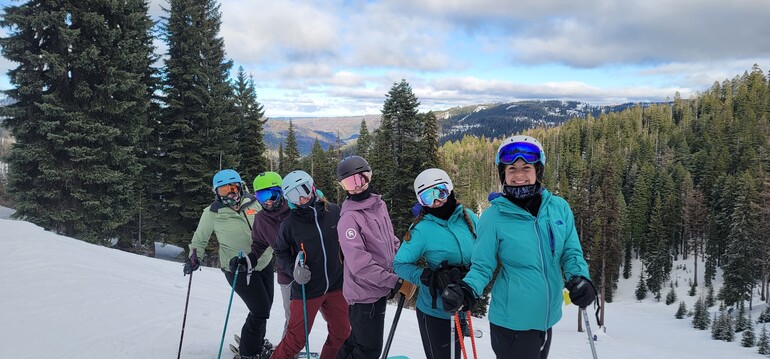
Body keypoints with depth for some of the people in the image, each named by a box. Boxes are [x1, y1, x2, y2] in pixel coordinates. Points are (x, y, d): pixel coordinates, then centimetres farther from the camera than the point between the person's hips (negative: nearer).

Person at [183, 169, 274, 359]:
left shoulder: (252, 203, -5)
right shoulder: (212, 213, -11)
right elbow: (200, 238, 4)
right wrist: (194, 257, -8)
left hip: (264, 263, 5)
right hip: (239, 269, -5)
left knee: (265, 307, 17)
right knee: (260, 311, -8)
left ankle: (257, 342, 43)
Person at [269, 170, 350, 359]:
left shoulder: (334, 211, -6)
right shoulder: (289, 224, -12)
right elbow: (281, 252, 1)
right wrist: (294, 269, -16)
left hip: (336, 286, 3)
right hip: (307, 289, -3)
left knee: (341, 333, 16)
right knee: (296, 339, 3)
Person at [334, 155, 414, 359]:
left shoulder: (379, 205, 5)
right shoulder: (349, 219, -20)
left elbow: (391, 241, 16)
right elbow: (359, 264, -25)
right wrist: (393, 281, -21)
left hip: (380, 289, 8)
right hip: (364, 294, -8)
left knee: (358, 340, 22)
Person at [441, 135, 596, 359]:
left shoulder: (559, 207, -2)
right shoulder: (493, 216, -11)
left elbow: (571, 253, 5)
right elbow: (482, 266, -7)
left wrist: (580, 278, -14)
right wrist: (466, 290, -26)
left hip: (547, 318, 5)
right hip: (512, 322, -4)